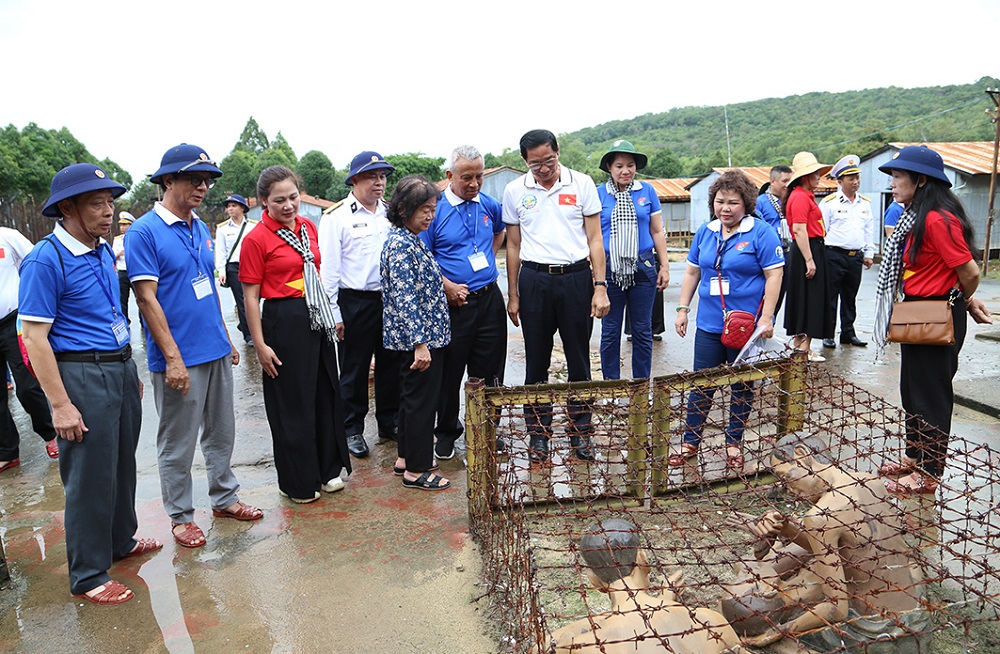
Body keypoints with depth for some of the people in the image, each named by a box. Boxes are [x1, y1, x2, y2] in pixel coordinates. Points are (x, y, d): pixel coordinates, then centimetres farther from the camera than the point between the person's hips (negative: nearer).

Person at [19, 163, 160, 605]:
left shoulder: (104, 252, 9)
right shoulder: (46, 261, -15)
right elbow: (34, 337, -16)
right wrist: (60, 404, -18)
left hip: (121, 369, 8)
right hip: (81, 374, -8)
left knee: (123, 464, 19)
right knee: (90, 477, 2)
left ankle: (121, 540, 39)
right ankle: (87, 576, 17)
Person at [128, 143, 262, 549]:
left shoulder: (201, 229, 10)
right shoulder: (144, 232, -12)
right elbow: (146, 299, -16)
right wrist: (173, 358, -19)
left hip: (216, 351, 7)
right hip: (179, 358, -7)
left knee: (221, 432, 17)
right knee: (178, 443, 6)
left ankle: (224, 498, 32)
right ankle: (180, 515, 22)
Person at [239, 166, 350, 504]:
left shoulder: (308, 227, 8)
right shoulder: (256, 239, -11)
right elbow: (250, 296, -10)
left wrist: (331, 315, 14)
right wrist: (260, 345, -13)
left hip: (317, 319, 7)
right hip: (284, 321, -7)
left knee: (326, 393, 14)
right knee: (292, 403, 4)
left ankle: (327, 468, 32)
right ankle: (298, 481, 22)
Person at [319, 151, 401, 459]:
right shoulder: (336, 217, -5)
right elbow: (328, 268, -7)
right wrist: (334, 313, -11)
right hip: (355, 303, -4)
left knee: (391, 364, 13)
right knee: (354, 369, 6)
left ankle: (390, 421, 29)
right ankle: (352, 429, 21)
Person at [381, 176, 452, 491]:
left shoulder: (408, 240, 12)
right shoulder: (401, 245, -19)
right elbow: (405, 299, -24)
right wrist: (420, 343, -26)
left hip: (421, 336, 10)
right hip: (420, 337, -10)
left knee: (412, 397, 18)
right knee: (421, 400, 0)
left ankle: (405, 457, 31)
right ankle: (416, 470, 12)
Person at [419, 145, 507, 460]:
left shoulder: (489, 205, 6)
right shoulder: (435, 208, -8)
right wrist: (447, 285, -16)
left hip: (489, 298, 4)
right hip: (452, 301, -4)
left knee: (489, 372, 10)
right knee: (449, 372, 6)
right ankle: (446, 432, 24)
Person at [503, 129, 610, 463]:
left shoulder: (582, 184, 2)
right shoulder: (515, 191, 5)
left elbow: (594, 239, 3)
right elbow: (513, 245, 10)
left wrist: (600, 286, -4)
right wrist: (512, 295, 7)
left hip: (576, 278, -1)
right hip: (533, 280, 1)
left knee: (579, 360, 6)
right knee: (537, 361, 7)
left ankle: (580, 432, 19)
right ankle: (538, 433, 20)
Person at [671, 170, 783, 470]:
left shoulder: (761, 232, -7)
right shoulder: (705, 232, 8)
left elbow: (774, 276, -9)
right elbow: (692, 272, 15)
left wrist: (766, 318, -15)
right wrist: (683, 309, 10)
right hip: (709, 324, 4)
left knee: (742, 388, 10)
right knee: (701, 386, 6)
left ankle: (734, 444, 23)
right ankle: (690, 442, 16)